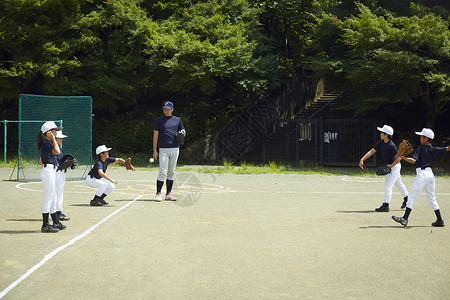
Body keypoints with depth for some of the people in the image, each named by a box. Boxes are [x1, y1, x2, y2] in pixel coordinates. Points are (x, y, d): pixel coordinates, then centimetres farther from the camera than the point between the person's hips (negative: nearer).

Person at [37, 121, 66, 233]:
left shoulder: (47, 143, 17)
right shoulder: (46, 143, -12)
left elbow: (41, 161, 21)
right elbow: (57, 152, -24)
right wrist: (53, 138, -16)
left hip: (52, 172, 10)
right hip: (48, 171, -10)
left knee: (53, 198, 16)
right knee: (48, 199, -7)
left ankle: (56, 222, 24)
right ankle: (45, 225, -4)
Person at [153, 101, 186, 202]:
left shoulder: (177, 120, 13)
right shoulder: (159, 120, 5)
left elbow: (183, 131, 23)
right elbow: (155, 135, 3)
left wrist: (183, 133, -3)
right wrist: (154, 151, -4)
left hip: (175, 149, 4)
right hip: (163, 149, -3)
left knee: (171, 172, 7)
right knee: (163, 171, -12)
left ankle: (168, 194, 12)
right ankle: (158, 193, -8)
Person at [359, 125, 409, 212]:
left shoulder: (391, 145, -27)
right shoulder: (380, 143, -3)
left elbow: (399, 158, -23)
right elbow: (371, 151, -5)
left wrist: (389, 167, -24)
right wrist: (362, 160, -15)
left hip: (394, 166, -9)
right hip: (389, 166, 9)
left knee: (388, 185, -12)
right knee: (398, 182, 23)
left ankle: (386, 205, -11)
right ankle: (406, 198, 40)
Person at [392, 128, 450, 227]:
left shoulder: (420, 148, -5)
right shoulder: (434, 149, 9)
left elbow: (413, 160, -16)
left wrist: (403, 157, -16)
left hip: (422, 173, -7)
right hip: (430, 173, 7)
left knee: (412, 196, -10)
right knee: (431, 198, 16)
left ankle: (405, 218, -18)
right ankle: (439, 220, 16)